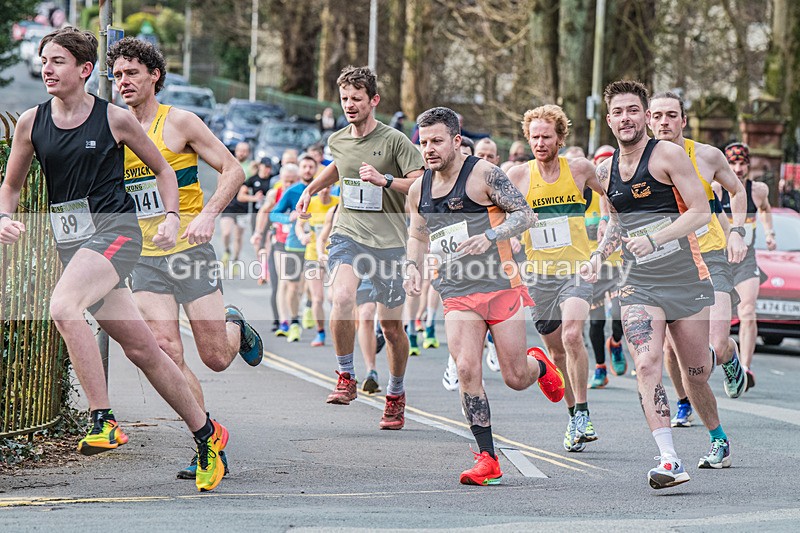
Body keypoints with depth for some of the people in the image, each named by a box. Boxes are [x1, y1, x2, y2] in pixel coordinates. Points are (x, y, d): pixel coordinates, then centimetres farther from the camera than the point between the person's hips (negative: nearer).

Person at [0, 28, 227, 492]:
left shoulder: (115, 119, -1)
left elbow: (163, 169, 11)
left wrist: (172, 217, -3)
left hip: (115, 229, -5)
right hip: (71, 241, 5)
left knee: (63, 306, -31)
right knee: (142, 349, 6)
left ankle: (103, 420, -27)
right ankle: (207, 434, 18)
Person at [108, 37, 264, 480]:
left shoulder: (179, 123, -4)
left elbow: (233, 170, -5)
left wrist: (208, 215, -19)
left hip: (189, 251, -3)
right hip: (143, 260, 3)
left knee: (216, 358, -2)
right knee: (167, 356, -13)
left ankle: (235, 328, 35)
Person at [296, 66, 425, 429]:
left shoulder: (394, 140, -7)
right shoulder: (337, 141, 9)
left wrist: (385, 180, -24)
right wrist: (310, 190, 26)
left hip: (389, 241, -2)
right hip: (347, 234, 2)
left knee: (391, 325, 4)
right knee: (342, 298, -27)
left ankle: (396, 393, 26)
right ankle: (346, 378, -12)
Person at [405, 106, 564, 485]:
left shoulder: (483, 174, -8)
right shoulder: (418, 190, 9)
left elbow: (525, 215, -10)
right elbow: (417, 233, 24)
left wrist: (490, 235, -26)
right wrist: (413, 266, 5)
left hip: (500, 284, -4)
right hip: (457, 293, 4)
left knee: (516, 379, 0)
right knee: (466, 370, -14)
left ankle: (539, 364, 39)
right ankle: (487, 459, -6)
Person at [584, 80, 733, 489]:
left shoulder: (668, 154, -6)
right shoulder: (606, 171, 9)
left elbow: (701, 211, -11)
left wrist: (654, 240, -22)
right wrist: (600, 254, 7)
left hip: (686, 279, -3)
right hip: (638, 285, 3)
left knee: (697, 373, 7)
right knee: (647, 365, -20)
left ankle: (718, 439, 37)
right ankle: (669, 461, -27)